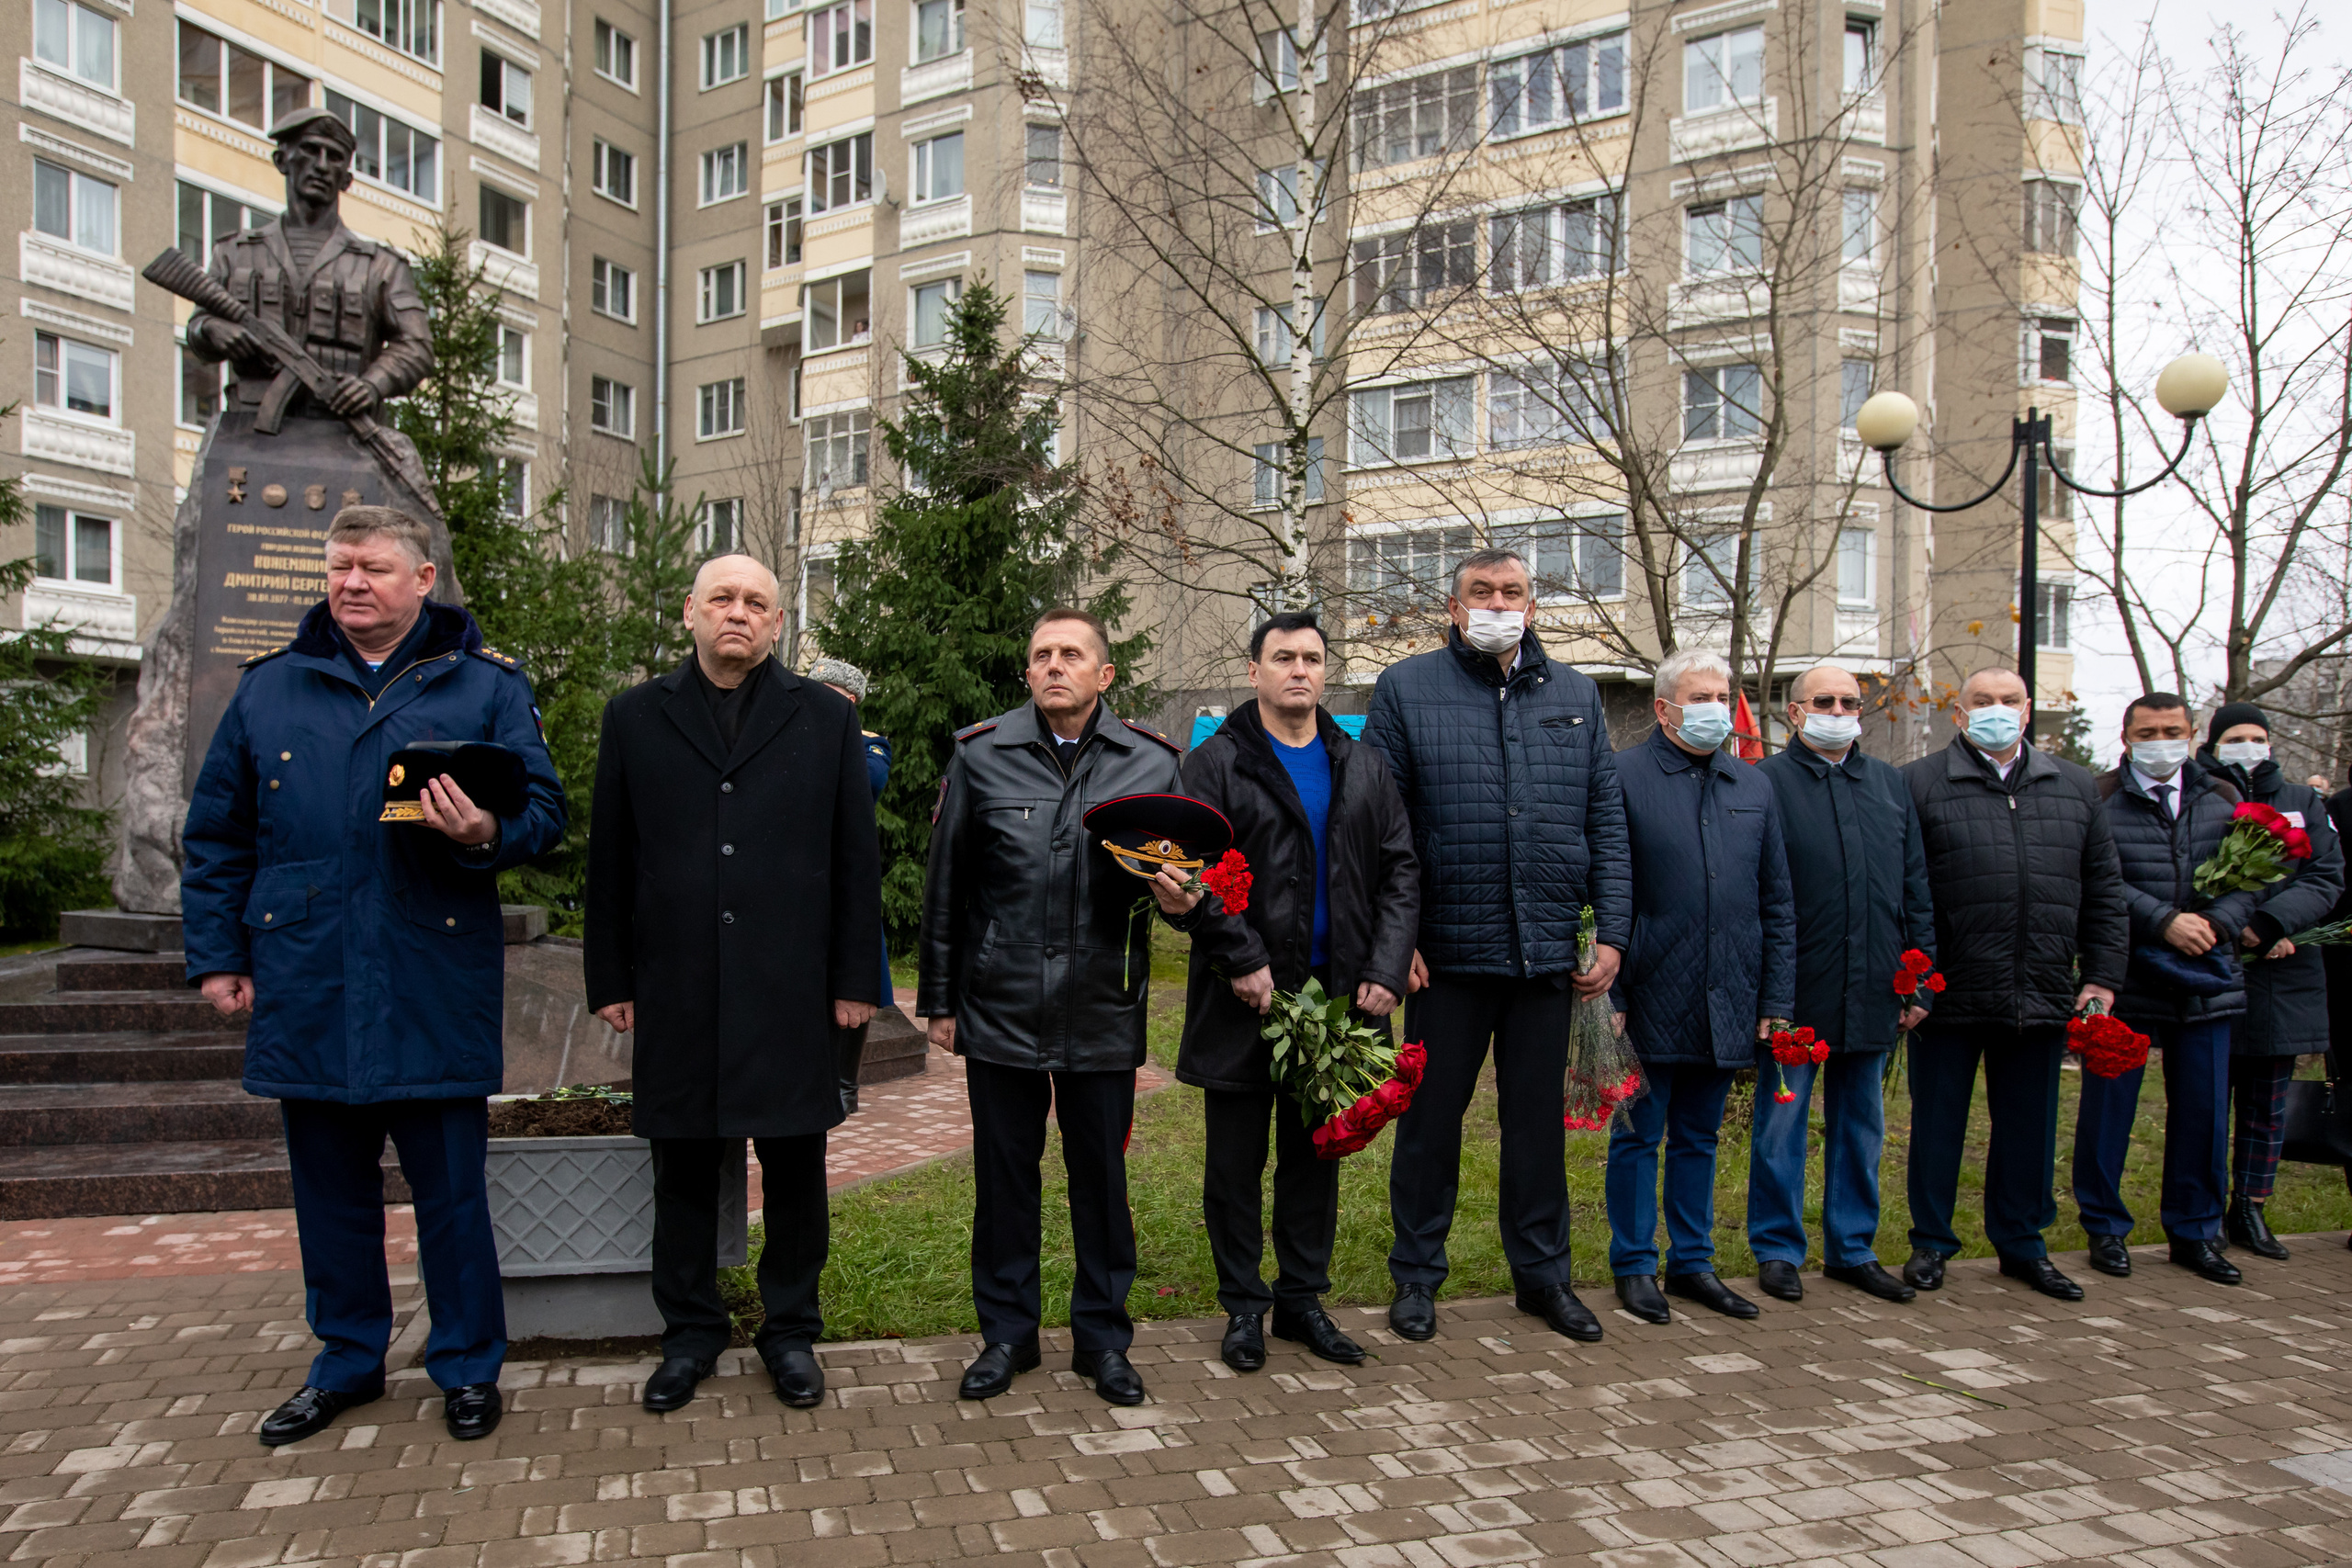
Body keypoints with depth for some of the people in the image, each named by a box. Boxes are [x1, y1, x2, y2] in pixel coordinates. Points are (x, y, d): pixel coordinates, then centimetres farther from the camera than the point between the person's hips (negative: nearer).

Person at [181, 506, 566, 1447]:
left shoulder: (485, 687, 3)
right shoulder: (270, 688, 10)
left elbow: (544, 810, 1)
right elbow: (217, 836, 14)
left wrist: (489, 833, -21)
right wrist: (216, 955, 9)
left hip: (435, 989, -3)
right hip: (306, 989, 3)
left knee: (451, 1190, 5)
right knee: (330, 1189, 14)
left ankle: (467, 1367, 22)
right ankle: (348, 1361, 32)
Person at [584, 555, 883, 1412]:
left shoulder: (825, 718, 7)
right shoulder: (635, 717, 9)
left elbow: (856, 858, 5)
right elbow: (610, 861, 8)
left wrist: (854, 979, 0)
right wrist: (610, 980, 5)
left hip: (792, 990, -1)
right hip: (675, 993, 1)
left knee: (794, 1167, 7)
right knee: (683, 1167, 10)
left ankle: (791, 1329, 24)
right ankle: (690, 1330, 27)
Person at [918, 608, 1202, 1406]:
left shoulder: (1152, 762, 1)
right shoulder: (980, 755, 1)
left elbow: (1182, 878, 10)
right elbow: (945, 887, 5)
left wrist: (1181, 902, -14)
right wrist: (939, 999, 5)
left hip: (1103, 1011, 0)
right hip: (1000, 1008, 0)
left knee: (1102, 1176, 9)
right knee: (1004, 1174, 10)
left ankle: (1103, 1337, 27)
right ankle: (1007, 1332, 28)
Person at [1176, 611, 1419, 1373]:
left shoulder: (1364, 767, 10)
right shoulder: (1215, 764, -3)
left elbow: (1401, 872, 8)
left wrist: (1387, 968, -4)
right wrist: (1242, 962, -15)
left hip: (1337, 997, 4)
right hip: (1246, 999, -3)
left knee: (1316, 1155, 14)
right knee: (1237, 1160, 7)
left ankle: (1303, 1299, 27)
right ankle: (1243, 1306, 21)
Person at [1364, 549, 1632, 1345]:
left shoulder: (1575, 695, 10)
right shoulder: (1406, 687, 0)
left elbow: (1607, 822, 9)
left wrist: (1613, 934, 2)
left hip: (1547, 950, 3)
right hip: (1447, 950, -3)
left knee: (1539, 1117, 13)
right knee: (1431, 1115, 9)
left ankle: (1542, 1272, 29)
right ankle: (1416, 1273, 25)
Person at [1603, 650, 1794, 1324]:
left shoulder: (1753, 787, 11)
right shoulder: (1623, 776, -6)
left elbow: (1778, 903, 13)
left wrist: (1776, 998, 7)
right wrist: (1608, 996, -12)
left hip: (1726, 1005, 5)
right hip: (1651, 999, -5)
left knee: (1699, 1138, 16)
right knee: (1639, 1136, 7)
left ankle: (1693, 1263, 28)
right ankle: (1635, 1265, 20)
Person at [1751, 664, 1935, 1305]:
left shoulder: (1889, 783, 13)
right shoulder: (1766, 781, -3)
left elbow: (1916, 889, 13)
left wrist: (1919, 981, 7)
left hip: (1874, 992, 5)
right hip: (1796, 990, -5)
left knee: (1862, 1125, 13)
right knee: (1782, 1124, 4)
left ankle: (1852, 1248, 26)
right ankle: (1778, 1249, 17)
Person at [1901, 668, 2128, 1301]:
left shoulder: (2076, 788, 13)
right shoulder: (1919, 784, -2)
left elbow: (2104, 891, 14)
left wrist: (2103, 976, 7)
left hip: (2042, 997, 4)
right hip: (1950, 992, -3)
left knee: (2029, 1125, 13)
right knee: (1937, 1121, 7)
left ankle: (2022, 1244, 28)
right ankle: (1931, 1243, 21)